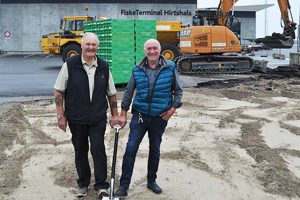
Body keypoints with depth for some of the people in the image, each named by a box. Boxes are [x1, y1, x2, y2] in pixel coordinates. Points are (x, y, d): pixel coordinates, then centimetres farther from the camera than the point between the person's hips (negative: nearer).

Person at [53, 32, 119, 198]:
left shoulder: (104, 67, 2)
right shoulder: (70, 65, -6)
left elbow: (112, 93, 11)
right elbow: (58, 92, -3)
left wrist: (115, 115, 8)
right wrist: (61, 116, -7)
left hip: (98, 119, 1)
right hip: (76, 119, 0)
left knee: (98, 150, -4)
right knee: (80, 151, 11)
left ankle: (101, 185, 10)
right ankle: (83, 183, 29)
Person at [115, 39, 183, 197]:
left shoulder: (170, 68, -6)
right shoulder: (138, 70, -2)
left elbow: (178, 91, 3)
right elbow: (128, 93, 5)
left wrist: (172, 109, -6)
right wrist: (123, 114, 4)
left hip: (159, 118, 0)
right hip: (139, 116, 0)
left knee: (155, 150, 14)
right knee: (130, 149, -5)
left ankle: (151, 181, 31)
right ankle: (123, 186, 3)